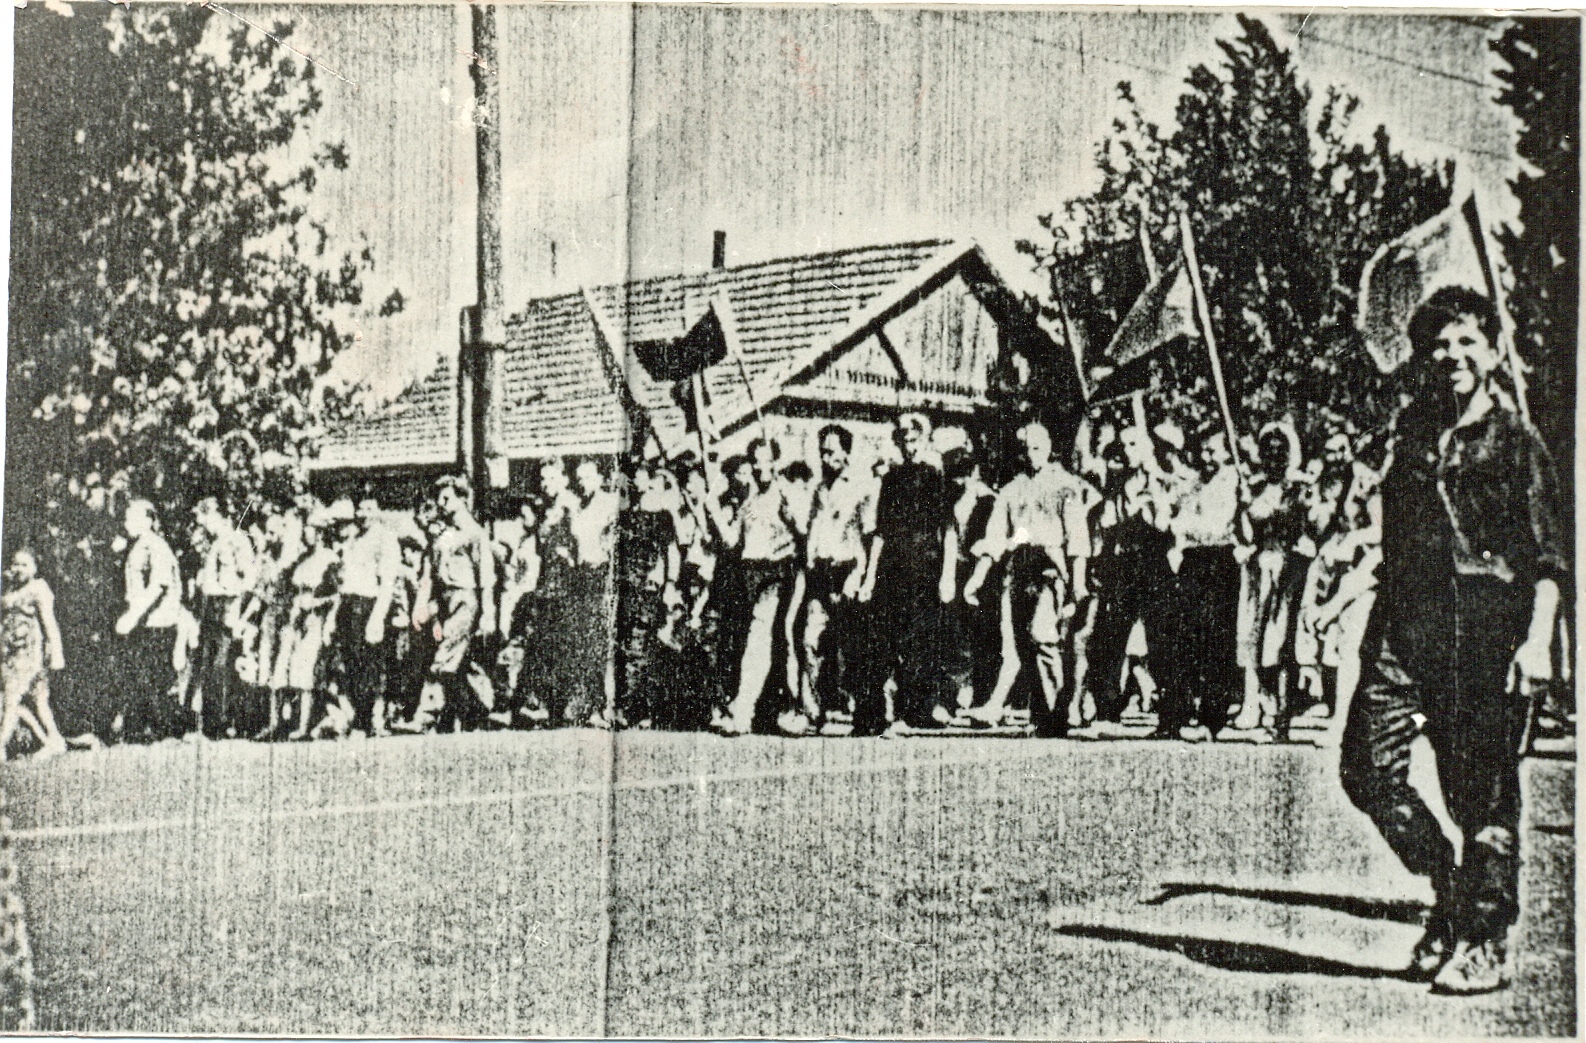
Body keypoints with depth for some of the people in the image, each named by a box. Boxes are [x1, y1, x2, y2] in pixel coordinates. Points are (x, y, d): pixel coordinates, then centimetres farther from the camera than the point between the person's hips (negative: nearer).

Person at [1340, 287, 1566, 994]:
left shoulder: (1516, 442, 2)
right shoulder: (1412, 434, 15)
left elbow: (1549, 558, -3)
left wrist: (1538, 642, -13)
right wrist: (1377, 622, 16)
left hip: (1491, 624, -5)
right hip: (1411, 618, 5)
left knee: (1483, 790, -1)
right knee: (1367, 765, -6)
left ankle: (1486, 945, 11)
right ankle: (1451, 890, 15)